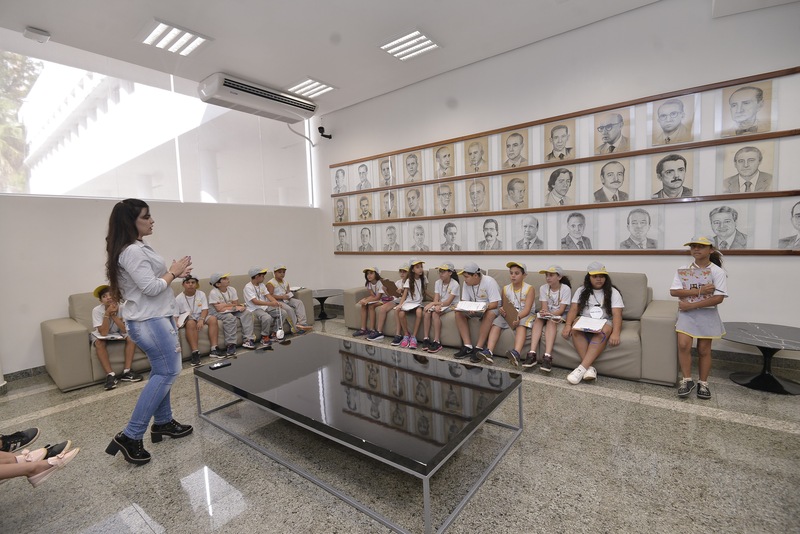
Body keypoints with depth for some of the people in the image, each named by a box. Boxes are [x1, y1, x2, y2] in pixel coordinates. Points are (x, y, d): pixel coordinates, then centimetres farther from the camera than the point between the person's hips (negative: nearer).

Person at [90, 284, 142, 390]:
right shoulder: (97, 310, -24)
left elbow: (124, 330, -26)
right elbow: (104, 333, -31)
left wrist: (113, 315, -34)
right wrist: (107, 314, -38)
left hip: (118, 333, 2)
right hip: (102, 334, -1)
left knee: (131, 337, -25)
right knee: (99, 343, -32)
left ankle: (127, 372, -23)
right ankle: (110, 375, -29)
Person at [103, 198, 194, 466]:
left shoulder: (137, 248, 13)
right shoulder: (132, 251, -19)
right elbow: (151, 287, -24)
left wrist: (174, 274, 4)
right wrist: (173, 271, -10)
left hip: (153, 318, 11)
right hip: (149, 321, -11)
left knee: (161, 372, 17)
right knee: (168, 372, -7)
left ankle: (163, 422, 29)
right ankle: (130, 437, 0)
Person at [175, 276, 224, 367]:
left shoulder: (201, 294, 3)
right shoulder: (178, 298, -3)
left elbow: (205, 310, -4)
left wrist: (201, 320, -22)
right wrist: (178, 323, -27)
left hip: (200, 316, 3)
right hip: (186, 319, -3)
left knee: (213, 318, -26)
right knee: (191, 323, -37)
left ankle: (214, 349, -26)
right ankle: (195, 353, -40)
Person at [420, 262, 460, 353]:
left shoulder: (455, 284, -15)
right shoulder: (438, 283, 2)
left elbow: (448, 302, -23)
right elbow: (436, 299, -5)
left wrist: (433, 303, -32)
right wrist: (437, 305, -29)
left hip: (451, 306, -5)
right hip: (439, 305, 5)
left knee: (435, 313, -31)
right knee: (427, 312, -24)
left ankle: (437, 342, -28)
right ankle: (426, 339, -20)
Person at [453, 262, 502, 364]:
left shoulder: (489, 282, -21)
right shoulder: (466, 283, -4)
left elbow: (494, 304, -24)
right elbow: (464, 301, 1)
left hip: (489, 309, -5)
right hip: (473, 309, 6)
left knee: (490, 313, -39)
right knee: (458, 313, -20)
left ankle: (478, 348, -31)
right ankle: (467, 347, -22)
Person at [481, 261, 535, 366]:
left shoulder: (529, 288, -5)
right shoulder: (506, 289, 8)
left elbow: (527, 309, -15)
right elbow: (504, 307, 8)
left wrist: (518, 317, -35)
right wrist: (502, 311, -18)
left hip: (525, 314, -4)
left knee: (521, 324, -36)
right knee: (497, 321, -23)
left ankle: (516, 353, -55)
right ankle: (489, 351, -38)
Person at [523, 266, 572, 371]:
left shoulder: (566, 289, -9)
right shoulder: (543, 288, 1)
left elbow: (561, 309, -16)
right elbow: (544, 307, -7)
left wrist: (550, 314, -35)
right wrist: (544, 312, -31)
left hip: (561, 315, -3)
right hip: (547, 314, 3)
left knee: (551, 321, -35)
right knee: (538, 318, -30)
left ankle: (547, 356, -47)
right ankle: (532, 354, -41)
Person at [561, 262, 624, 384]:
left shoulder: (612, 292, 2)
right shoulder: (581, 291, 8)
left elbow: (617, 314, -10)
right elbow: (573, 310, -1)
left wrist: (615, 333, -28)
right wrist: (568, 325, -20)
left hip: (604, 323, -2)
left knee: (604, 331, -37)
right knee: (576, 323, -33)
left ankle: (582, 368, -41)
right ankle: (589, 367, -35)